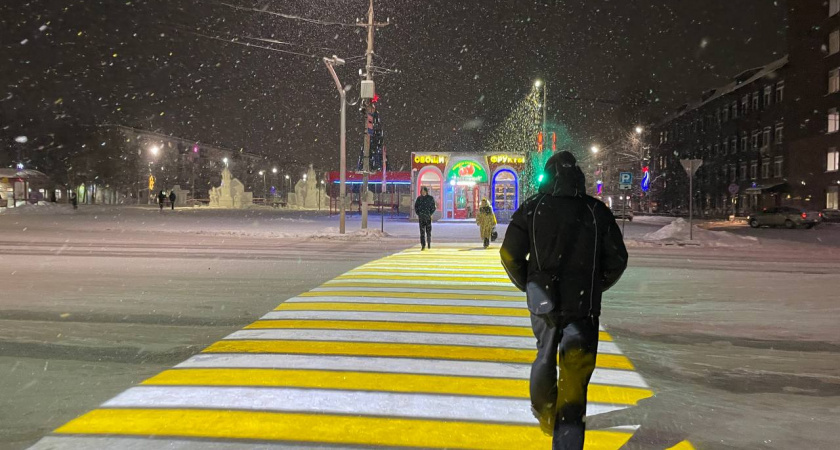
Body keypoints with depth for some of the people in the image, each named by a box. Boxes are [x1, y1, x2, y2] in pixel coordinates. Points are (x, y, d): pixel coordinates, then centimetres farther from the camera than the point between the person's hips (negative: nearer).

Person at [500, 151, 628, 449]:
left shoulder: (531, 209, -3)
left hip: (544, 302, 2)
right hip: (584, 304, -1)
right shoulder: (598, 212, -2)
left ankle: (544, 413, 44)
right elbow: (617, 259, 2)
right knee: (575, 372, -1)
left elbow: (510, 254, -2)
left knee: (546, 355, 25)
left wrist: (528, 285, 14)